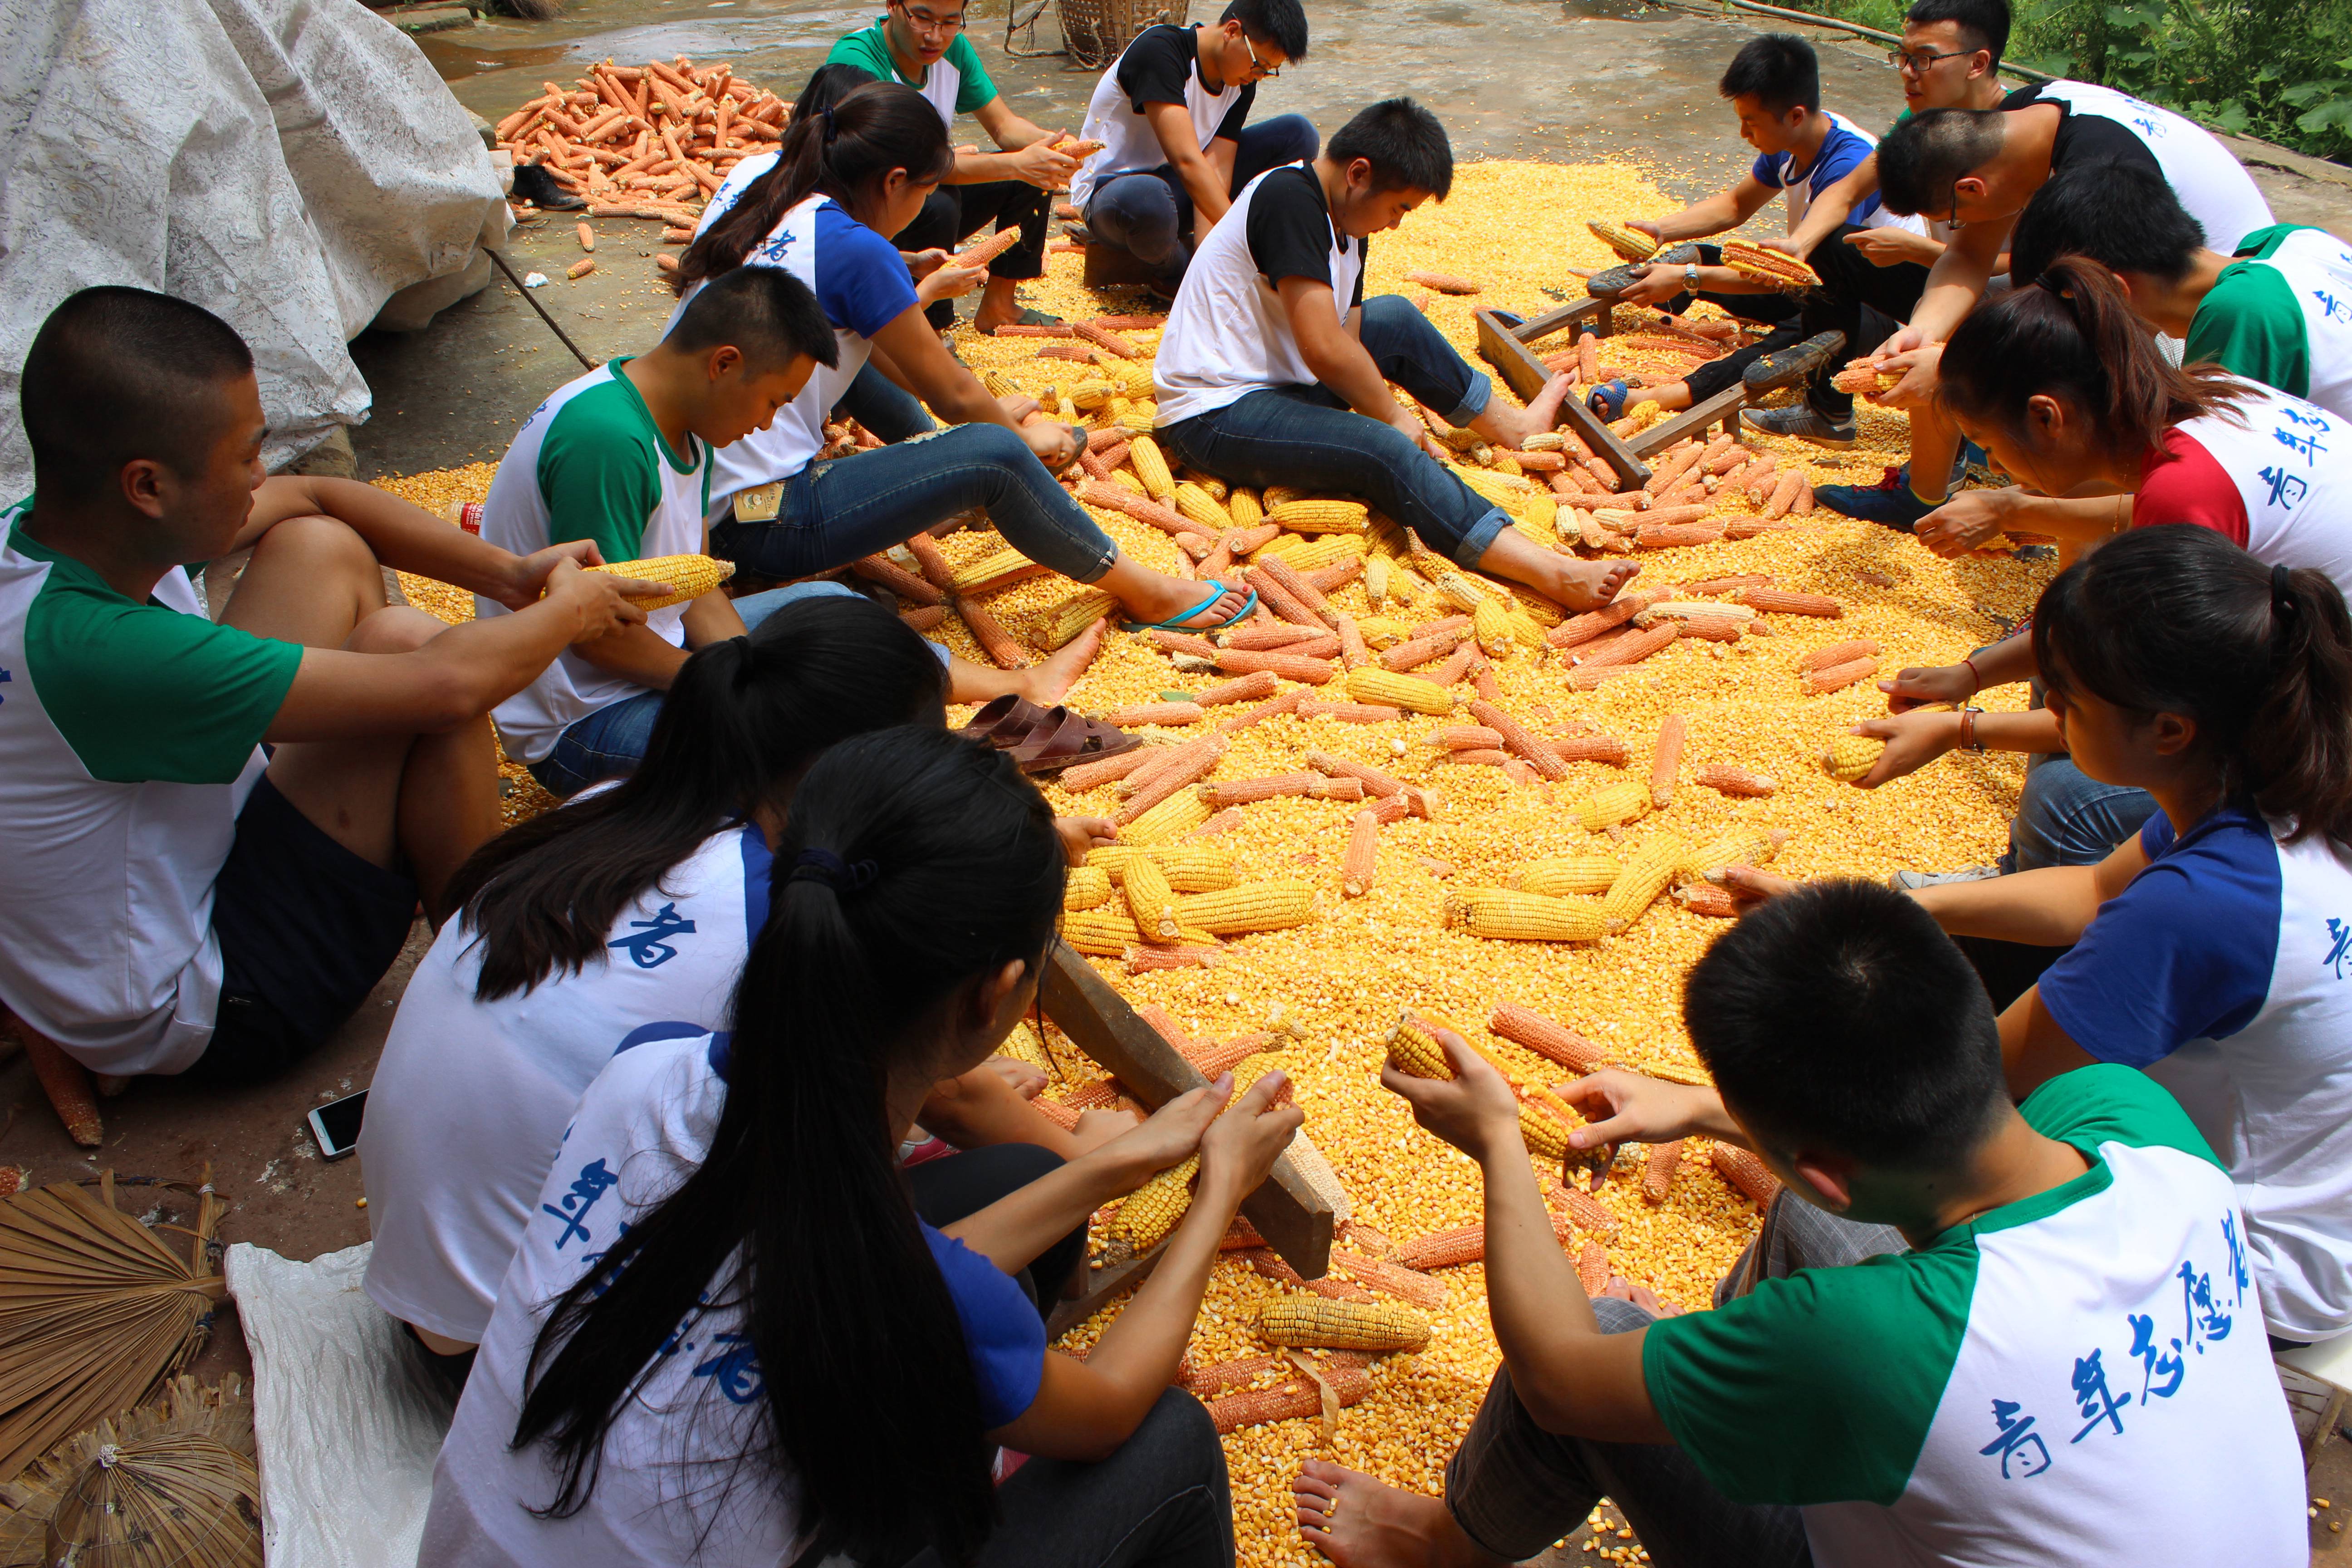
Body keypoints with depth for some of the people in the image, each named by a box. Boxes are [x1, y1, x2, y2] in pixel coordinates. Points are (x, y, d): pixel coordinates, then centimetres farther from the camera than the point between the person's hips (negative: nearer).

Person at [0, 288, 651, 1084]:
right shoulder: (88, 650, -36)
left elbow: (311, 498, 4)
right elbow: (444, 685, -32)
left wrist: (506, 573, -3)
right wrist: (567, 612, -13)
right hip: (197, 1015, -9)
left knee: (321, 550, 3)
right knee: (404, 643, -21)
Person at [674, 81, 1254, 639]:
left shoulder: (752, 176, 7)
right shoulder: (856, 252, -17)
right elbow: (952, 394, -6)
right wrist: (1020, 434, 16)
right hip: (758, 527, -9)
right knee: (993, 454, -15)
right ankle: (1147, 593, 0)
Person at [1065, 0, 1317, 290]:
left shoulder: (1243, 84, -1)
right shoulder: (1159, 51, -24)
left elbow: (1216, 169, -11)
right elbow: (1187, 162, -33)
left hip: (1177, 186, 7)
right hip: (1111, 188, -7)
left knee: (1297, 133, -6)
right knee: (1146, 199, -46)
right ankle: (1173, 271, -10)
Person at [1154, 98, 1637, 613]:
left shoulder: (1343, 220, 9)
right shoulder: (1288, 200, -22)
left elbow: (1348, 338, 8)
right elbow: (1325, 348, -27)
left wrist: (1391, 415, -8)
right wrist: (1392, 416, -13)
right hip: (1215, 414, -10)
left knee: (1396, 319, 16)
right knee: (1385, 449, -27)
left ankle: (1509, 424, 29)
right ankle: (1550, 571, -36)